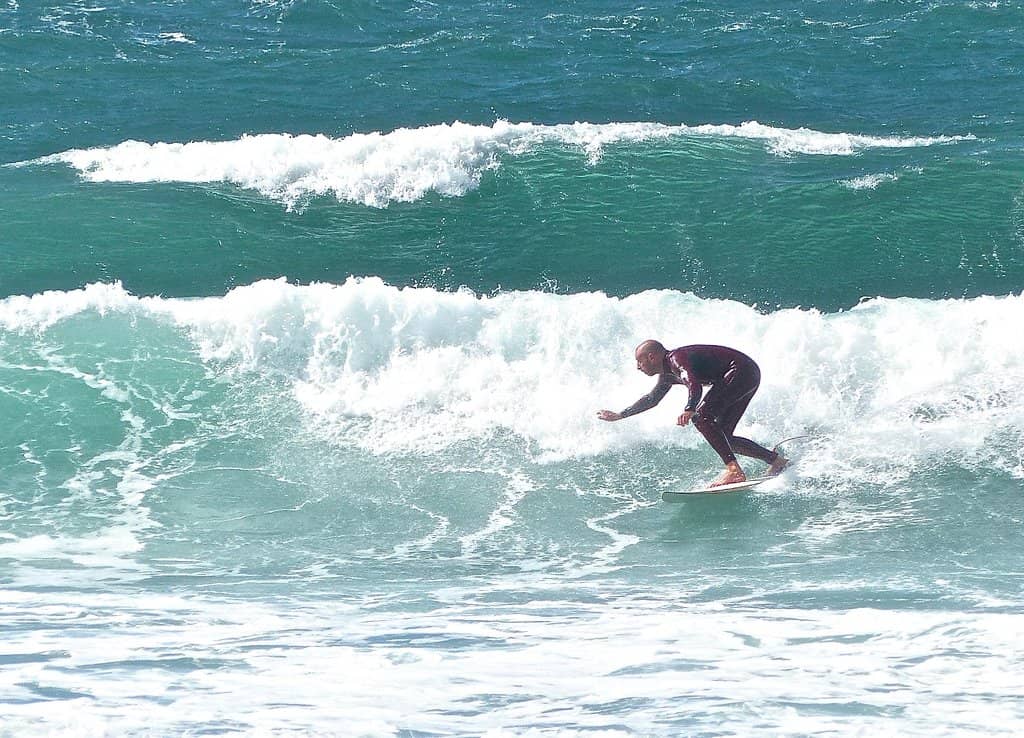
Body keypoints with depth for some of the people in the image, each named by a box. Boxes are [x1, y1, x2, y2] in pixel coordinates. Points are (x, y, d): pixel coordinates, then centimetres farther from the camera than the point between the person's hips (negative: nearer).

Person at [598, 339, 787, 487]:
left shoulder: (676, 359, -16)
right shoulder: (667, 374, 14)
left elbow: (695, 385, -35)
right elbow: (652, 399, 32)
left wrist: (689, 410, -53)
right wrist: (619, 416, 35)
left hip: (741, 370, -10)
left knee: (702, 416, -21)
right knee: (723, 436, 9)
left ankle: (733, 470, -32)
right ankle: (776, 460, 14)